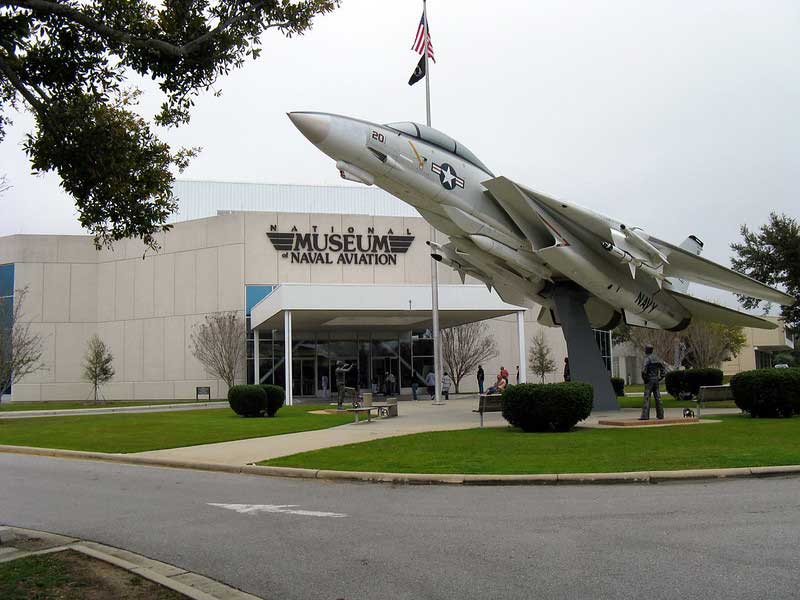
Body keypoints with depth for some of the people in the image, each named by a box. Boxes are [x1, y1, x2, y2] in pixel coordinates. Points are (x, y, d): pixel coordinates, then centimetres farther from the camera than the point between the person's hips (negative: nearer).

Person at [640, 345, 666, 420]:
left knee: (647, 398, -8)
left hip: (649, 381, -7)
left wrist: (644, 379, -12)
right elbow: (664, 371, 15)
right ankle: (660, 415, 12)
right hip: (656, 380, 7)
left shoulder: (647, 358, -12)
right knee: (658, 398, 10)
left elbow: (644, 370, -25)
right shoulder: (656, 359, 12)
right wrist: (659, 379, 12)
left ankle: (645, 416, -12)